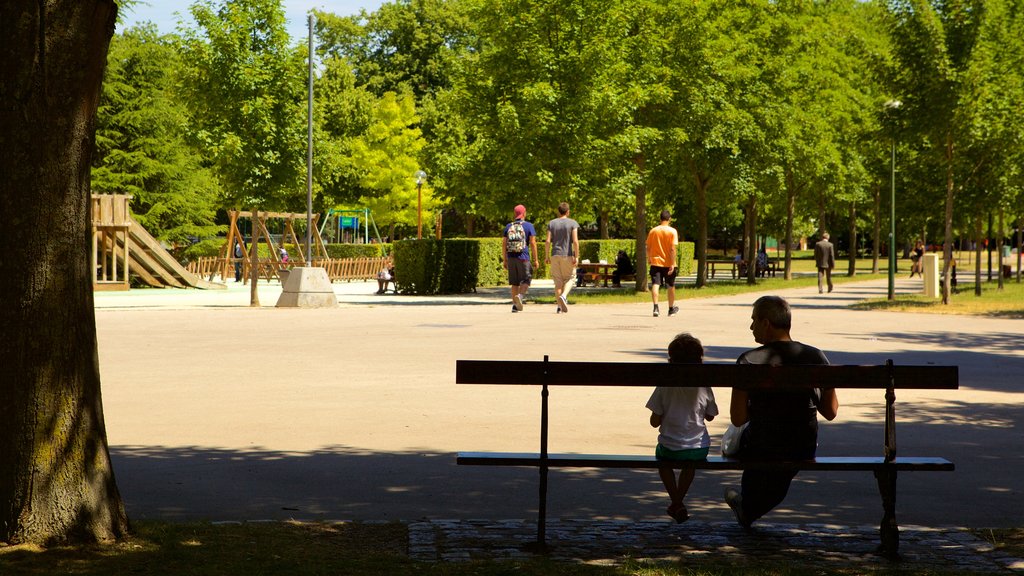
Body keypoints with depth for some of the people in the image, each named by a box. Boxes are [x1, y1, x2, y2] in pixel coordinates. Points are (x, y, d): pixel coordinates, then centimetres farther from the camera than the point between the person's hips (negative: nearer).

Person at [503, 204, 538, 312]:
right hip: (523, 257, -4)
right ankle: (520, 296, -22)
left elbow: (504, 244, 9)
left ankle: (515, 305, 9)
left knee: (514, 282, 10)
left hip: (511, 257, 4)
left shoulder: (508, 226, 11)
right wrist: (535, 259, -1)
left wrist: (505, 259, 15)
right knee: (526, 279, 3)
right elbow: (533, 243, -5)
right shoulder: (528, 226, 0)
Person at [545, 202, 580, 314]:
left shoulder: (551, 223, 5)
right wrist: (576, 257, -9)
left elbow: (548, 241, -1)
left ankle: (559, 306, 4)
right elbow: (575, 241, -11)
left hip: (555, 255, 2)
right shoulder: (572, 223, -2)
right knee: (569, 278, 11)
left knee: (558, 281, 7)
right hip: (567, 255, -2)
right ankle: (563, 296, -15)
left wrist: (547, 256, 4)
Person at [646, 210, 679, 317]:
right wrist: (673, 264, -13)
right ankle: (671, 308, 26)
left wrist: (649, 259, 22)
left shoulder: (653, 231, 2)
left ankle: (656, 307, -22)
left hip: (655, 262, 1)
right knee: (671, 286, 14)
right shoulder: (672, 231, -7)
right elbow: (672, 249, -13)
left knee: (655, 285, -4)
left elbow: (648, 247, 7)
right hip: (668, 263, -1)